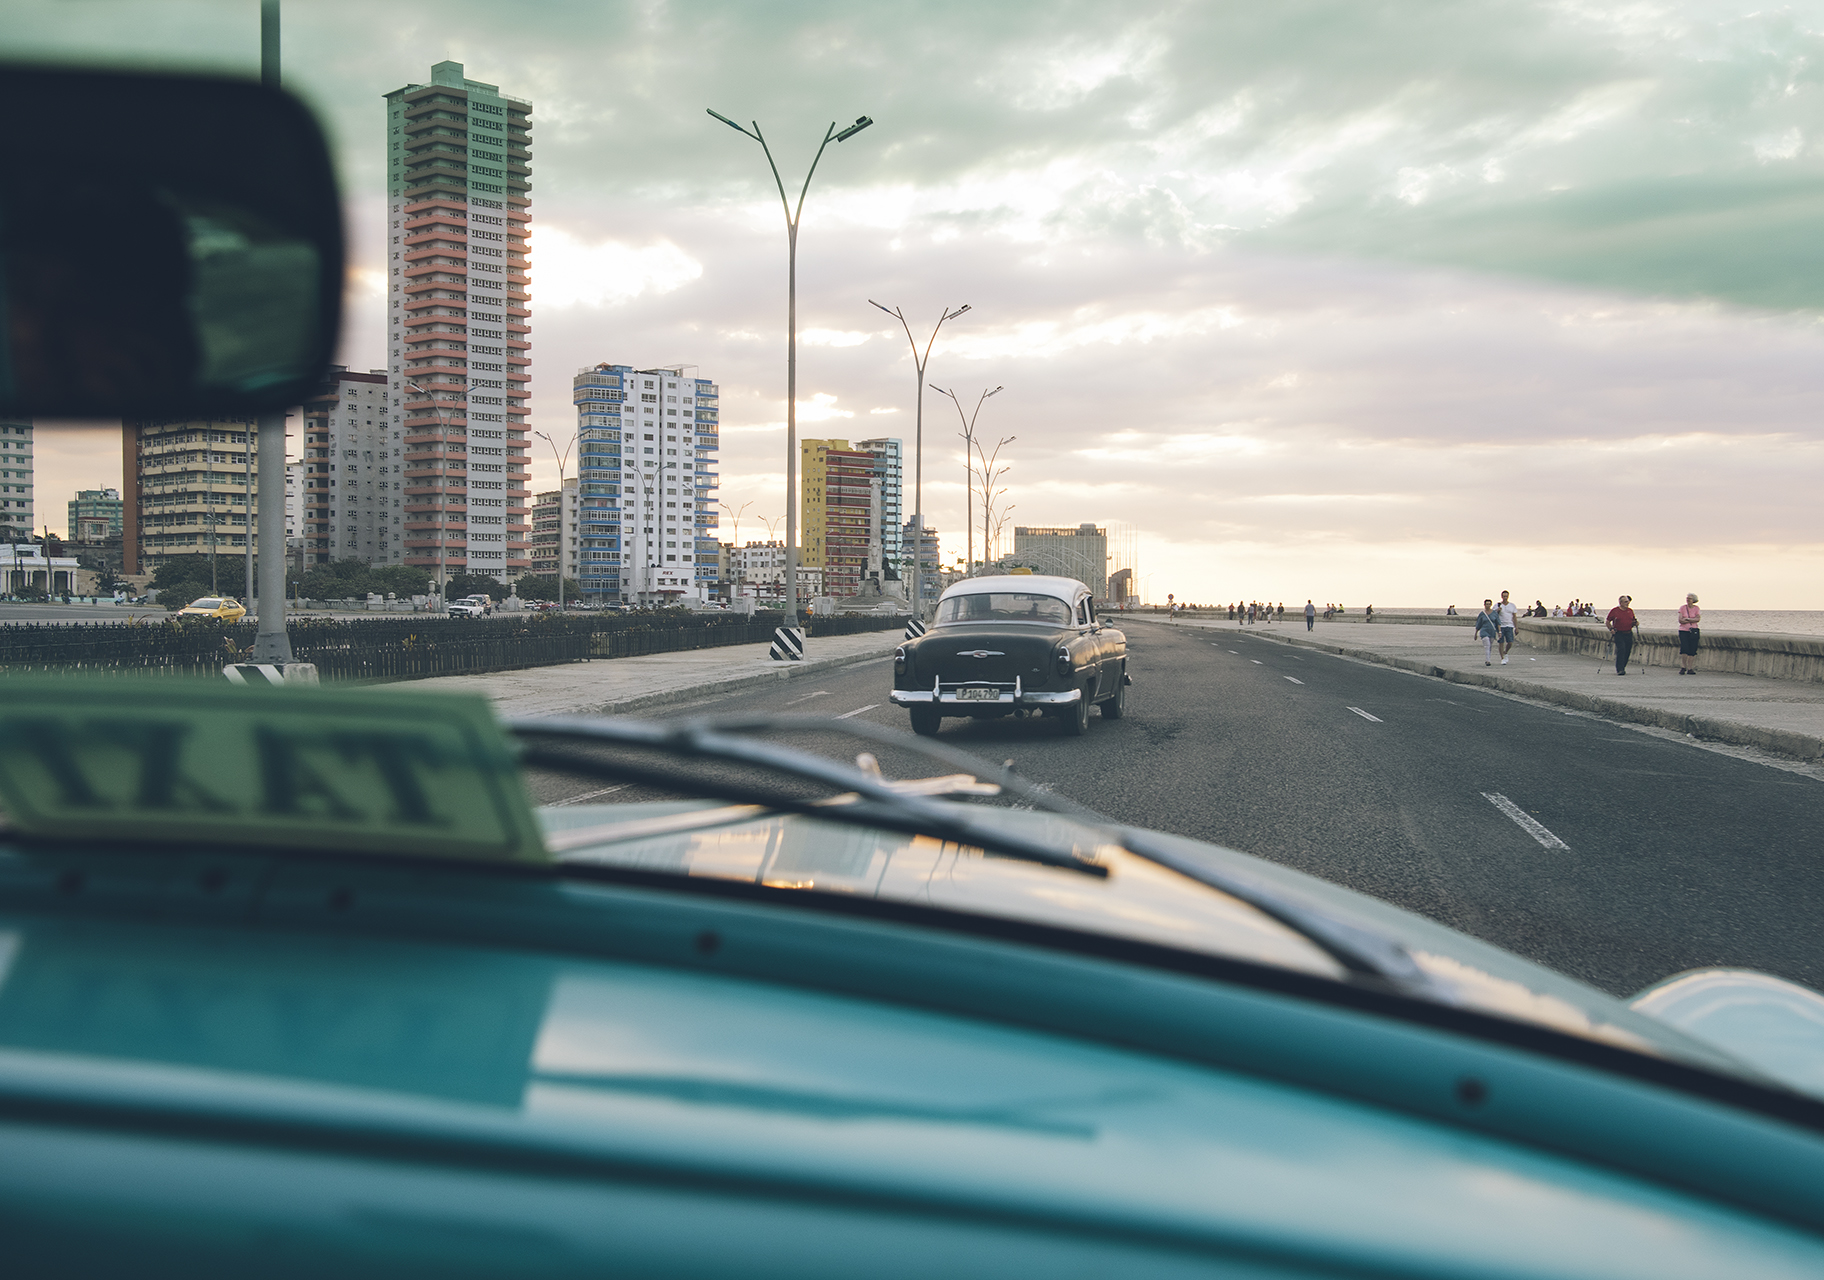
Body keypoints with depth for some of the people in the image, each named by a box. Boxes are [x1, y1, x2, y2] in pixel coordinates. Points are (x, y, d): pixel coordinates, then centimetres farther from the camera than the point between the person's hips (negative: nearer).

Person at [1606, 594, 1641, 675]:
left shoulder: (1630, 611, 12)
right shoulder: (1614, 611, -1)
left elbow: (1633, 621, 24)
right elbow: (1607, 622, 5)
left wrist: (1636, 623, 1)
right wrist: (1611, 629, -10)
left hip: (1629, 634, 5)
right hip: (1619, 634, -5)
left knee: (1627, 652, 5)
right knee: (1621, 650, -17)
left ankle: (1622, 667, 20)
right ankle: (1619, 669, -19)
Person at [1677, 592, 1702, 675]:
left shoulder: (1696, 608, 5)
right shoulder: (1683, 608, 4)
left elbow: (1698, 619, -9)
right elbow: (1680, 620, -6)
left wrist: (1687, 619, -13)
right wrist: (1692, 620, -10)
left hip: (1693, 631, 1)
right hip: (1683, 631, -1)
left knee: (1692, 650, -2)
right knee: (1684, 649, -13)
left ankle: (1690, 669, 5)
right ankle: (1683, 667, 1)